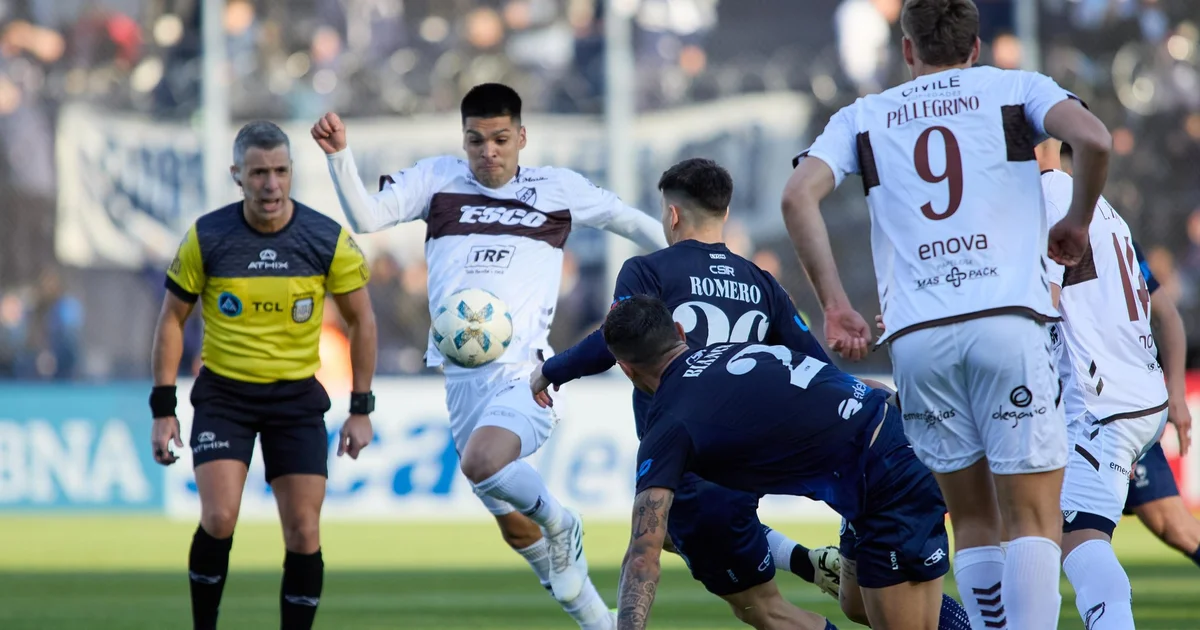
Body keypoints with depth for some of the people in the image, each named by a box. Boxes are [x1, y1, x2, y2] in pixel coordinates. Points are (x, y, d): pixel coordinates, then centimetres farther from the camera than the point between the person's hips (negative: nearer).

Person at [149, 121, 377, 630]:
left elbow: (361, 321, 4)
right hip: (223, 395, -1)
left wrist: (361, 410, 1)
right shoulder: (206, 238, -9)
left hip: (298, 398, 1)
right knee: (219, 520, -16)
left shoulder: (328, 240, -9)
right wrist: (163, 408, -3)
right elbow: (172, 320, 2)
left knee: (303, 535, -4)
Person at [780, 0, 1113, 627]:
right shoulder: (1015, 89, 13)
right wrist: (1077, 220, 11)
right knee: (1034, 520, -3)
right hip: (1007, 319, -2)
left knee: (973, 520, 14)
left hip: (915, 336, 2)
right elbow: (1093, 139, -6)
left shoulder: (862, 117, 18)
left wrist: (834, 305, 5)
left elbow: (798, 198, 2)